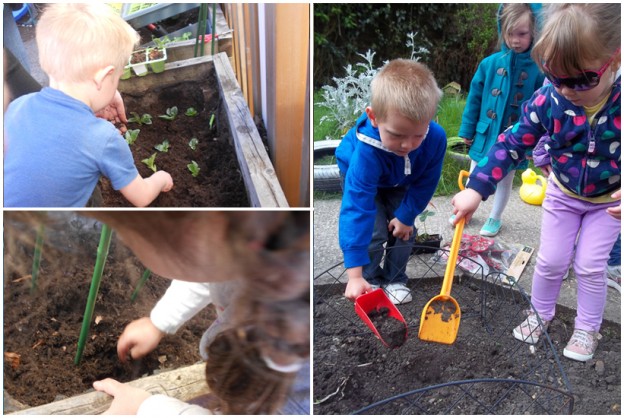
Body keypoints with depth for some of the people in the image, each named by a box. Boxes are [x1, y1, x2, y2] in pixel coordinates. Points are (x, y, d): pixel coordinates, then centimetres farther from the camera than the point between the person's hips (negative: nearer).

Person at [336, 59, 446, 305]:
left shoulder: (436, 138, -36)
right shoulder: (367, 150, -47)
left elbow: (426, 183, -16)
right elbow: (356, 208, -51)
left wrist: (406, 215, -12)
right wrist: (355, 275, -52)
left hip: (400, 183, 4)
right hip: (360, 176, -3)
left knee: (404, 229, -1)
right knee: (373, 232, -14)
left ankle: (395, 280, 21)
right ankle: (371, 280, 12)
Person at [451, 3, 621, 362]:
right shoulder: (549, 100, -24)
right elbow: (513, 144, -18)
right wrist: (477, 188, -26)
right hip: (563, 194, 2)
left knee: (590, 265, 3)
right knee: (551, 260, 7)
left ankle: (587, 328, 27)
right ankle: (541, 313, 34)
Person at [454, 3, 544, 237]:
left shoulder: (538, 69, -12)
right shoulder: (490, 63, -8)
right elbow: (474, 98, 0)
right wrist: (467, 129, 2)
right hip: (485, 134, 2)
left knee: (505, 180, 16)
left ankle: (495, 218, 35)